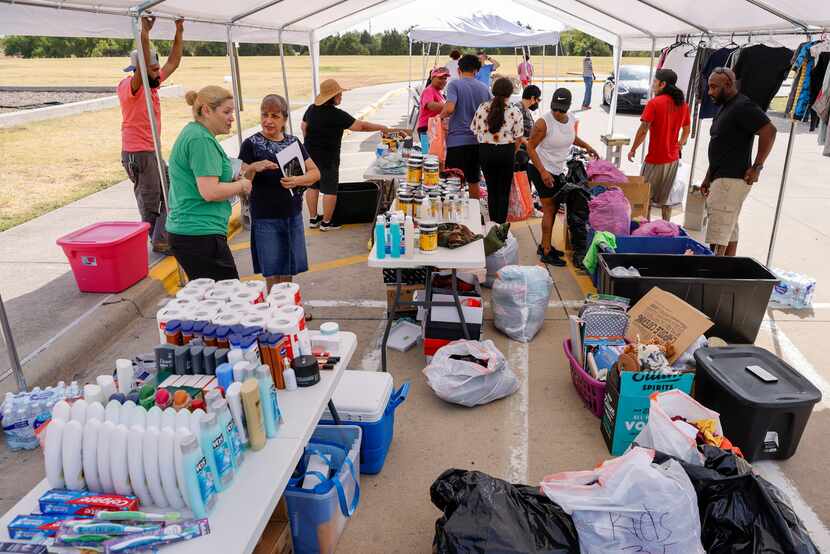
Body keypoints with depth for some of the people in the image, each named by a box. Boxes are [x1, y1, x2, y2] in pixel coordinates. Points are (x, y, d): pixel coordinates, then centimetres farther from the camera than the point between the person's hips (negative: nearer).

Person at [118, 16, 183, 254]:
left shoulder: (152, 84, 10)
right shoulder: (128, 86, -13)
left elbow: (173, 62, 13)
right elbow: (142, 65, -33)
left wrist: (179, 32, 9)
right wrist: (144, 33, -35)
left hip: (153, 152, 9)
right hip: (138, 154, -9)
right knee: (150, 203, 0)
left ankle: (161, 240, 20)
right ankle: (157, 241, 10)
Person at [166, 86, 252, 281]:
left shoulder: (192, 132, 17)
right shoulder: (201, 139, -15)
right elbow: (210, 192, -22)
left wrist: (231, 180, 12)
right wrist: (241, 186, -6)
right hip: (200, 235, -10)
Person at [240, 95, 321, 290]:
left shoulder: (293, 142, 7)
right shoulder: (251, 144, -5)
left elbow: (315, 172, 5)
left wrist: (298, 180, -15)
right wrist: (253, 168, -29)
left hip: (293, 216, 4)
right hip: (266, 219, -4)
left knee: (288, 274, 12)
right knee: (272, 277, 1)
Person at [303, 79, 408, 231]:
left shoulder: (312, 109, 3)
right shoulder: (336, 115, -19)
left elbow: (304, 127, 15)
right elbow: (361, 126, -19)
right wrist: (383, 128, -12)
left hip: (310, 154, 8)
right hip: (328, 158, -8)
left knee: (313, 185, 15)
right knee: (330, 189, 3)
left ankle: (313, 219, 23)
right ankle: (326, 222, 10)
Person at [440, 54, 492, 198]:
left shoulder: (455, 85, -6)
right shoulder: (484, 88, 8)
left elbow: (449, 108, -20)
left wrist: (441, 116, -2)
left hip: (457, 140, -5)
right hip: (477, 140, 5)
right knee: (474, 182, 15)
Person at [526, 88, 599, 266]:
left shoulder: (572, 120, 1)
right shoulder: (543, 123, -21)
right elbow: (530, 147, -18)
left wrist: (586, 145, 6)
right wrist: (543, 171, -25)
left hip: (558, 171, 8)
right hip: (541, 170, -8)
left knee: (554, 208, 15)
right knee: (549, 209, -6)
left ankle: (544, 245, 30)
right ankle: (546, 253, 2)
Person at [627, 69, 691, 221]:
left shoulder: (654, 103, -14)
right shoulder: (683, 104, 5)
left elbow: (643, 130, -18)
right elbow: (687, 130, 15)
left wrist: (633, 150, -8)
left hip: (655, 159, -6)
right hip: (673, 158, 6)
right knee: (666, 197, 17)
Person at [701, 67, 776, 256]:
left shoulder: (743, 106, -12)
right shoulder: (724, 107, 18)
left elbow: (769, 131, -20)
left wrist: (756, 167, -19)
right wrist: (708, 178, 20)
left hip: (732, 180, -10)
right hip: (721, 178, 10)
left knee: (718, 236, -11)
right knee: (730, 231, 13)